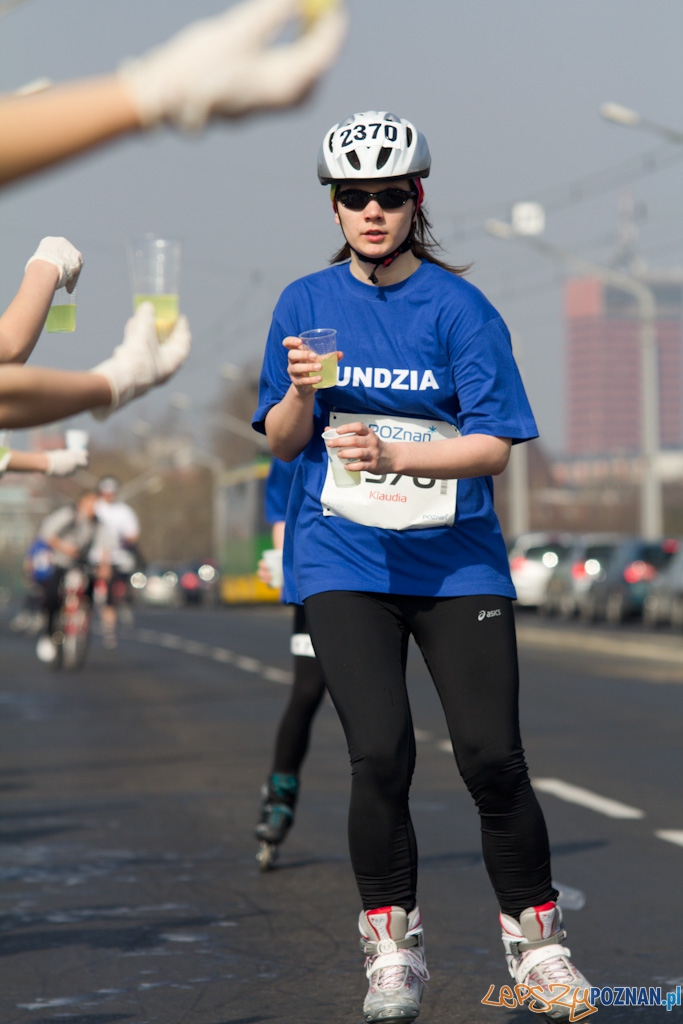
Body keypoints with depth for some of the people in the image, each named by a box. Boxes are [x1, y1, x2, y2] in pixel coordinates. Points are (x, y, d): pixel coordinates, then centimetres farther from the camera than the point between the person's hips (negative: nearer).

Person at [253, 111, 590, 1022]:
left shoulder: (459, 307, -1)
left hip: (456, 559, -1)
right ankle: (392, 948, 4)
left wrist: (392, 454, -22)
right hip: (342, 560, 1)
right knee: (380, 751, -13)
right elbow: (281, 441, 9)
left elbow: (493, 446, -7)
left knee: (493, 756, -6)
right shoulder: (306, 303, 7)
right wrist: (301, 395, -12)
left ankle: (535, 939, 14)